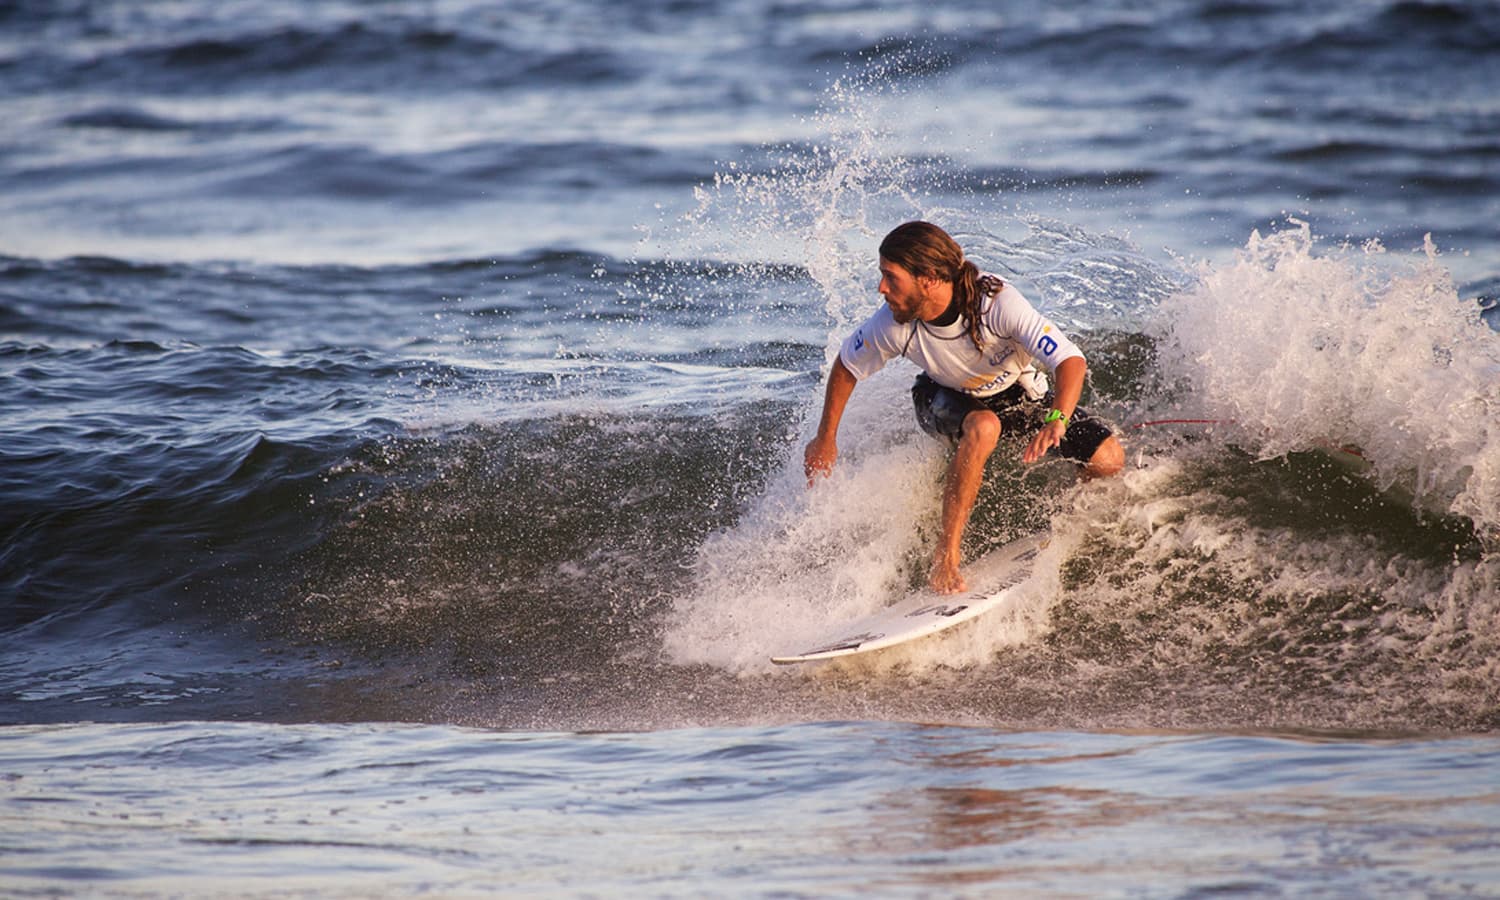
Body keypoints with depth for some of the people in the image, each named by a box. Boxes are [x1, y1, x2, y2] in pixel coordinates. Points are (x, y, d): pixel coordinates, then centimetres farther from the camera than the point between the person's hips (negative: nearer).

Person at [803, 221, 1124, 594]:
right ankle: (947, 553, -29)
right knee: (982, 428, -37)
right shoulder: (892, 326, -28)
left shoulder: (997, 302, -37)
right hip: (948, 399, 0)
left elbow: (1072, 361, -40)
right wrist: (825, 440, 0)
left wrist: (1056, 420, -58)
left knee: (1107, 459, -17)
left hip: (1018, 393, 0)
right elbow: (846, 367, -7)